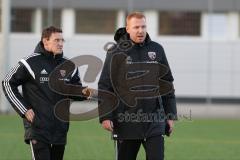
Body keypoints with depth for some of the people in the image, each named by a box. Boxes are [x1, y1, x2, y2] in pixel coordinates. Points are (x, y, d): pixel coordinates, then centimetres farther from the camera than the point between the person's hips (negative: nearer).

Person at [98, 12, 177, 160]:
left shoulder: (157, 50, 7)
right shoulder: (116, 52, -2)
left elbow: (167, 85, 12)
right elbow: (104, 86, -2)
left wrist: (171, 115, 9)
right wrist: (105, 116, -10)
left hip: (155, 122, 1)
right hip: (126, 120, -1)